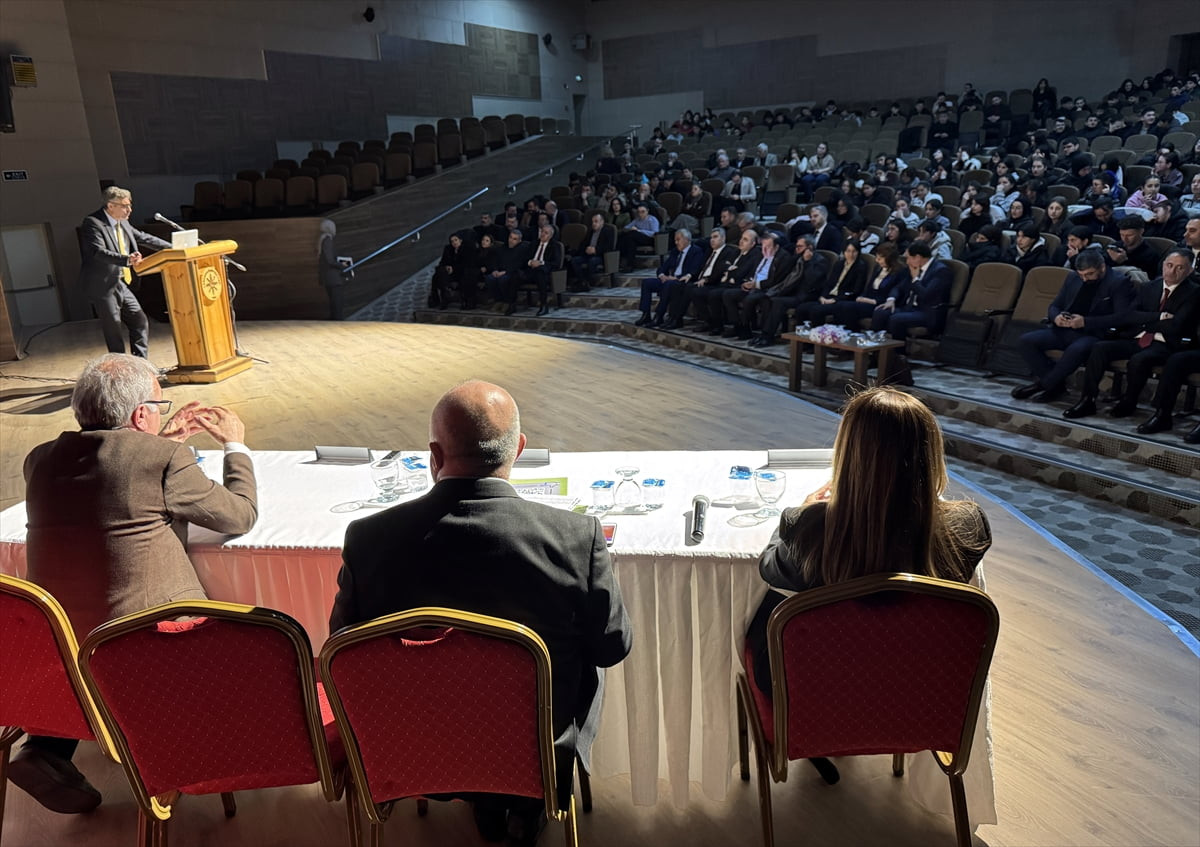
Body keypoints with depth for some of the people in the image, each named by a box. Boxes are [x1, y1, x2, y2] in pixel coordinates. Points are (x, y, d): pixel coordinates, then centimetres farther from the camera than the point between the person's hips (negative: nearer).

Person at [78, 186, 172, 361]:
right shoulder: (92, 223, -15)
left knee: (140, 321, 7)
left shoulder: (122, 222, 9)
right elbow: (98, 252, -28)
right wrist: (127, 260, -42)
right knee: (113, 329, -3)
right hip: (103, 286, -8)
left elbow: (143, 238, 20)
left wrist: (173, 248, 15)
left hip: (121, 284, 9)